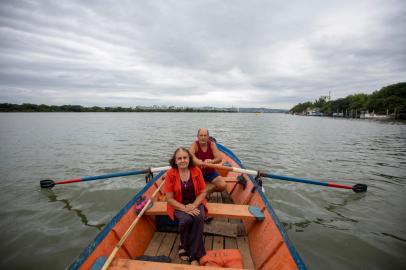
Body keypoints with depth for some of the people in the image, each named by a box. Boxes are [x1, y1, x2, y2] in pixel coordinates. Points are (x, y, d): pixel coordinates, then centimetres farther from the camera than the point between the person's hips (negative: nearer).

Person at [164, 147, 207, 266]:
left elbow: (203, 192, -2)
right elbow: (169, 198, -10)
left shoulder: (196, 171, -9)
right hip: (178, 205, -1)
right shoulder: (170, 173, -14)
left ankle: (194, 256, -9)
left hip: (196, 203, 2)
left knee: (199, 218, -27)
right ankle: (184, 245, 4)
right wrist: (185, 208, -21)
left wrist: (193, 205, -18)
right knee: (186, 219, -29)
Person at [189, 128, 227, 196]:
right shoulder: (195, 145, -13)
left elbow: (219, 159, -18)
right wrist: (196, 160, -57)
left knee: (223, 185, -19)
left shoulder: (212, 145, -7)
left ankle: (209, 190, 12)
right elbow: (190, 154, -35)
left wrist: (211, 161, -41)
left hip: (210, 172, 2)